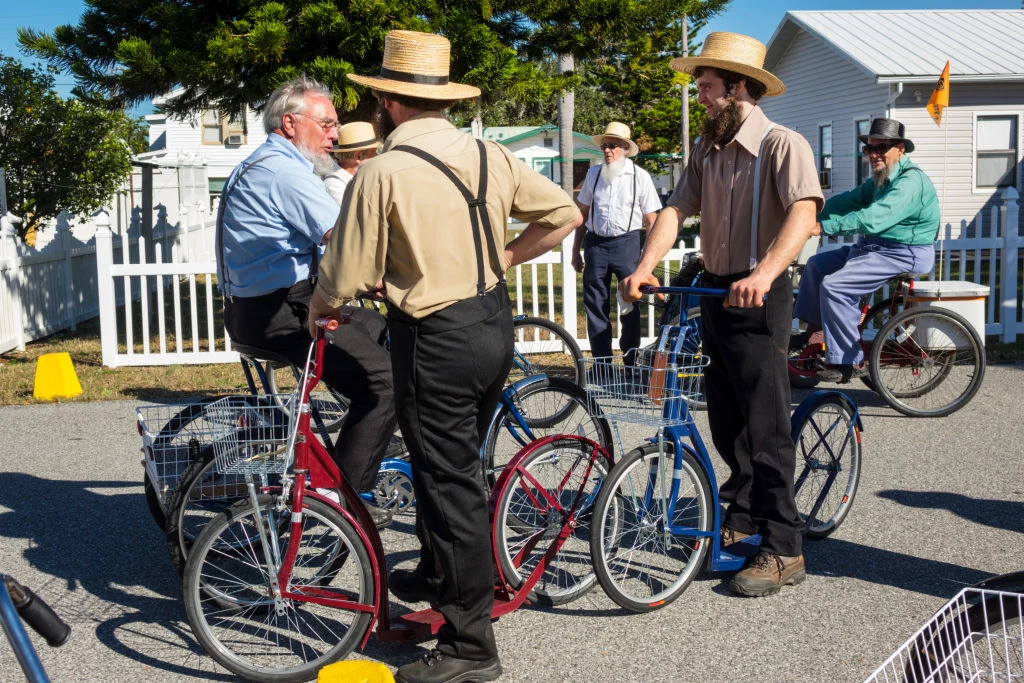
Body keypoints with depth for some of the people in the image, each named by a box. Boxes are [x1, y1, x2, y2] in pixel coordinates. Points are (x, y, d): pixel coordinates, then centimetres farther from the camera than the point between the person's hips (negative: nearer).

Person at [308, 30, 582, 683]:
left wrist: (316, 309, 10)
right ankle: (437, 576, 45)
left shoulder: (383, 172, -14)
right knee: (456, 467, 24)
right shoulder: (492, 156, 4)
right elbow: (566, 215, 10)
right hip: (495, 325, 7)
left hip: (437, 340, -7)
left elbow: (345, 279, -11)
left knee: (450, 481, 1)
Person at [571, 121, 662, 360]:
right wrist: (576, 250, 14)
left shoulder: (640, 176, -1)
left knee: (630, 305, 4)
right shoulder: (594, 173, 8)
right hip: (595, 242, 3)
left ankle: (631, 361, 15)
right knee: (595, 306, 5)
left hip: (627, 243, -3)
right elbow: (583, 214, 15)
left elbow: (651, 221, -1)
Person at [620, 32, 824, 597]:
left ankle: (783, 550, 2)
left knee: (765, 427, -6)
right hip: (715, 292, 8)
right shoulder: (706, 150, 9)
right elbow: (676, 209, -1)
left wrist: (764, 274, -43)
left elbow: (803, 212, -28)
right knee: (725, 420, 16)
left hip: (759, 298, -7)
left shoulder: (782, 144, -13)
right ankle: (741, 519, 32)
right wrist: (644, 268, -17)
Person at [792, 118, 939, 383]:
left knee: (834, 285, -23)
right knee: (816, 264, 11)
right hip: (875, 246, 11)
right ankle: (814, 331, 18)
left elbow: (873, 218, -32)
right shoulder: (878, 180, 16)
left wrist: (824, 226, -36)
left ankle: (847, 362, -16)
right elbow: (850, 200, 7)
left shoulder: (911, 181, -20)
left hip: (905, 255, -11)